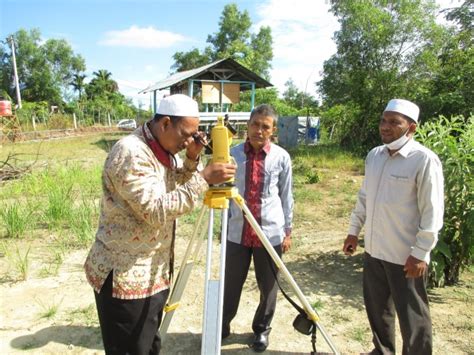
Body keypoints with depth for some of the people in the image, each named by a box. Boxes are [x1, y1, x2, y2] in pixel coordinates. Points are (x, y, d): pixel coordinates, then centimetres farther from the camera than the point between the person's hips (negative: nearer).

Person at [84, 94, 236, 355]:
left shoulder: (163, 150, 5)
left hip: (154, 272, 8)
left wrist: (192, 160, -3)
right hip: (125, 277, -8)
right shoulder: (130, 153, -23)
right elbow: (157, 211, -30)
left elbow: (176, 188, 14)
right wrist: (203, 179, -29)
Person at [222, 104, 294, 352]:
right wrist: (224, 225, 9)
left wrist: (287, 231, 5)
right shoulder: (233, 154, 0)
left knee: (268, 286, 14)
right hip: (237, 232, 1)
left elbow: (286, 196, 3)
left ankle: (261, 329, 37)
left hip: (270, 232, 0)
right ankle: (222, 325, 37)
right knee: (231, 283, 13)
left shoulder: (281, 157, -3)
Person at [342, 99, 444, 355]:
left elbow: (432, 213, -15)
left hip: (406, 256, -7)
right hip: (374, 250, 7)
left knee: (411, 316, 10)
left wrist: (420, 253, -16)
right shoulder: (374, 155, 5)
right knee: (376, 307, 22)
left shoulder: (424, 160, -15)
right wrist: (353, 231, 14)